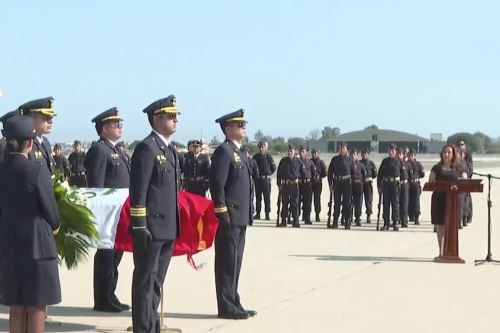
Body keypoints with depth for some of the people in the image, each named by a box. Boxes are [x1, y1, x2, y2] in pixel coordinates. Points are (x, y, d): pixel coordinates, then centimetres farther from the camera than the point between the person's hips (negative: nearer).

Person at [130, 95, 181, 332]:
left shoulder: (170, 150, 16)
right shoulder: (146, 148, -12)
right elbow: (138, 191, -16)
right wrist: (139, 226, -19)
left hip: (167, 228, 9)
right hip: (151, 228, -9)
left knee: (156, 282, 16)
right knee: (145, 282, -2)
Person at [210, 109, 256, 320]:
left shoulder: (238, 152, 18)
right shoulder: (224, 151, -12)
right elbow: (217, 185, -18)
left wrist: (246, 216, 18)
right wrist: (223, 215, -20)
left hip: (240, 217, 10)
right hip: (230, 217, -10)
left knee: (234, 263, 14)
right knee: (227, 263, -4)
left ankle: (233, 304, 20)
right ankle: (226, 307, 0)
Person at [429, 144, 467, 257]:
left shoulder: (459, 168, 11)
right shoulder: (437, 168, 11)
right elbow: (430, 182, 6)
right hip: (439, 199, 0)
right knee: (440, 226, 0)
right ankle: (441, 251, 6)